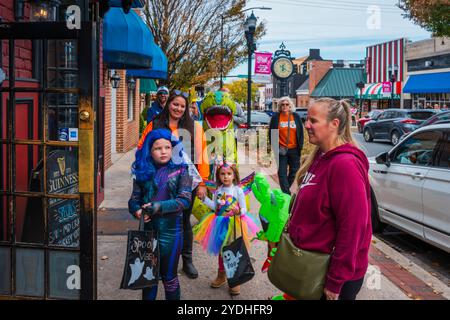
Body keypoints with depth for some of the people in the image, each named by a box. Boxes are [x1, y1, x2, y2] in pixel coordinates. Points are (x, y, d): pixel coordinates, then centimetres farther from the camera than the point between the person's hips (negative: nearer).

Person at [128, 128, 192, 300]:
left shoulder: (180, 171, -4)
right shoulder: (142, 171, 3)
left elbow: (185, 200, -13)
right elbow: (134, 199, 1)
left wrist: (158, 207, -23)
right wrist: (137, 210, -21)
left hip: (171, 230, -2)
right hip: (148, 229, 3)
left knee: (169, 276, 10)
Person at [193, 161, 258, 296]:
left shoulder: (238, 190, -11)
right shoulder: (218, 191, 2)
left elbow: (244, 210, -11)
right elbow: (215, 207, 4)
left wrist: (239, 211, -32)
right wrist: (204, 198, 0)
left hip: (234, 225, -4)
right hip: (221, 225, 4)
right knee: (221, 251, 17)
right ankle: (221, 276, 36)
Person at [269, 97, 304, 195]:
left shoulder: (296, 117, 3)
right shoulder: (276, 117, -1)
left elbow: (301, 133, 6)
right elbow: (271, 133, 2)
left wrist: (300, 146, 0)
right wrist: (274, 146, -6)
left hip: (294, 149, 2)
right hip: (281, 149, -2)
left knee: (294, 171, 11)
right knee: (282, 173, -2)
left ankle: (285, 188, 32)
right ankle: (286, 194, 3)